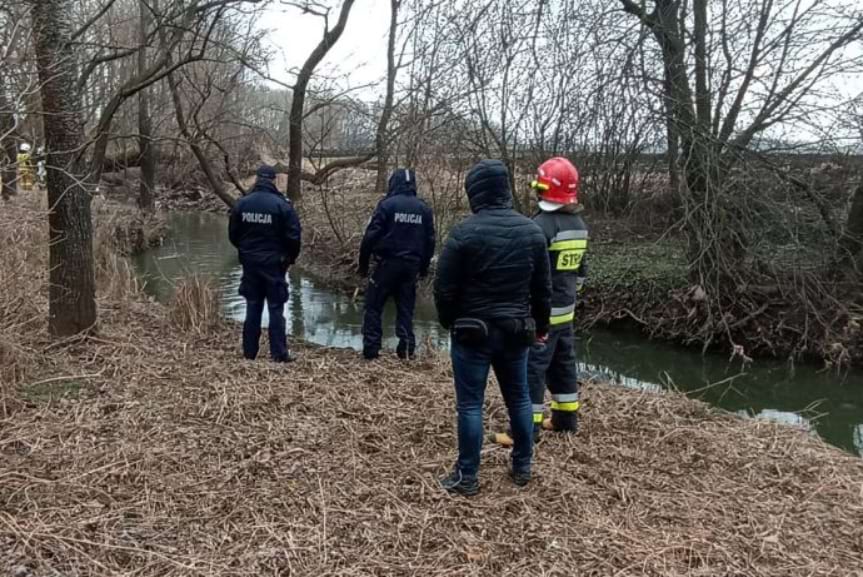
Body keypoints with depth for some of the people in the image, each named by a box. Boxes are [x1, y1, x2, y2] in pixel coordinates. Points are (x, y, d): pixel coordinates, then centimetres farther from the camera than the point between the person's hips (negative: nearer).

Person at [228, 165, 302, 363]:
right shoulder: (282, 205, -12)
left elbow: (233, 234, 6)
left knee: (253, 306, 12)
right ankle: (279, 353, 2)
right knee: (276, 308, 2)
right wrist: (291, 257, 4)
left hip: (250, 262, 4)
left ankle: (249, 351, 16)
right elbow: (293, 235, -12)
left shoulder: (241, 203, 0)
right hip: (274, 263, -3)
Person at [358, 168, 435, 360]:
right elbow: (430, 240, 10)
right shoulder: (424, 208, 7)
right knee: (406, 309, 12)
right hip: (411, 265, 4)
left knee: (373, 307, 5)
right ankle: (407, 349, 7)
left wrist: (363, 263, -2)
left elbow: (371, 235, -11)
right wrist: (424, 266, 20)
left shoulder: (387, 204, -7)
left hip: (387, 263, -4)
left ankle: (371, 349, 1)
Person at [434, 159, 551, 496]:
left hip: (473, 331, -5)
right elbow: (543, 288, 8)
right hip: (515, 330, 5)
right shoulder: (532, 231, 2)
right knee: (519, 398, 17)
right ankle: (522, 468, 29)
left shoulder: (465, 232, -15)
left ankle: (467, 477, 10)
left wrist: (450, 322, 8)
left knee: (470, 404, 3)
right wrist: (540, 325, 21)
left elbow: (445, 287, -10)